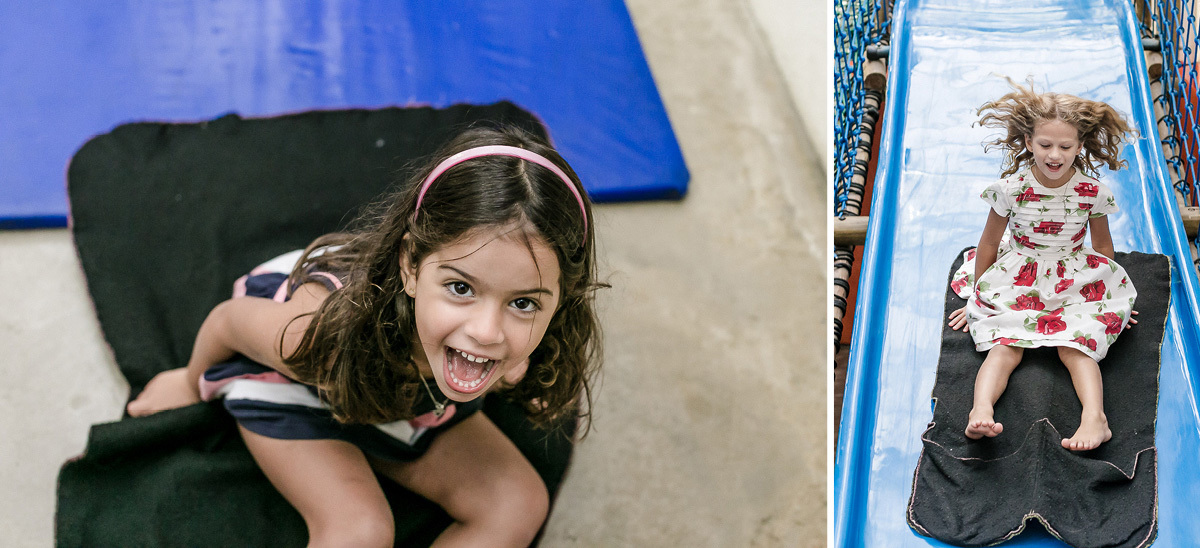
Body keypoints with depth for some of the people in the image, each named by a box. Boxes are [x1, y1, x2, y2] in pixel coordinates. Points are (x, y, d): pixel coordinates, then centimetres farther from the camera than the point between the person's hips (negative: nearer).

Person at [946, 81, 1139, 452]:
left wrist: (1110, 294, 17)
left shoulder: (1092, 191, -8)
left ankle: (1094, 416, -40)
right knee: (1004, 347, -25)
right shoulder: (1011, 188, -11)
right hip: (1016, 279, -1)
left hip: (1075, 282, 1)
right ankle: (981, 410, -47)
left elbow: (1102, 245, 9)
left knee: (1076, 347, -24)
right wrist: (977, 297, 8)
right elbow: (990, 243, 2)